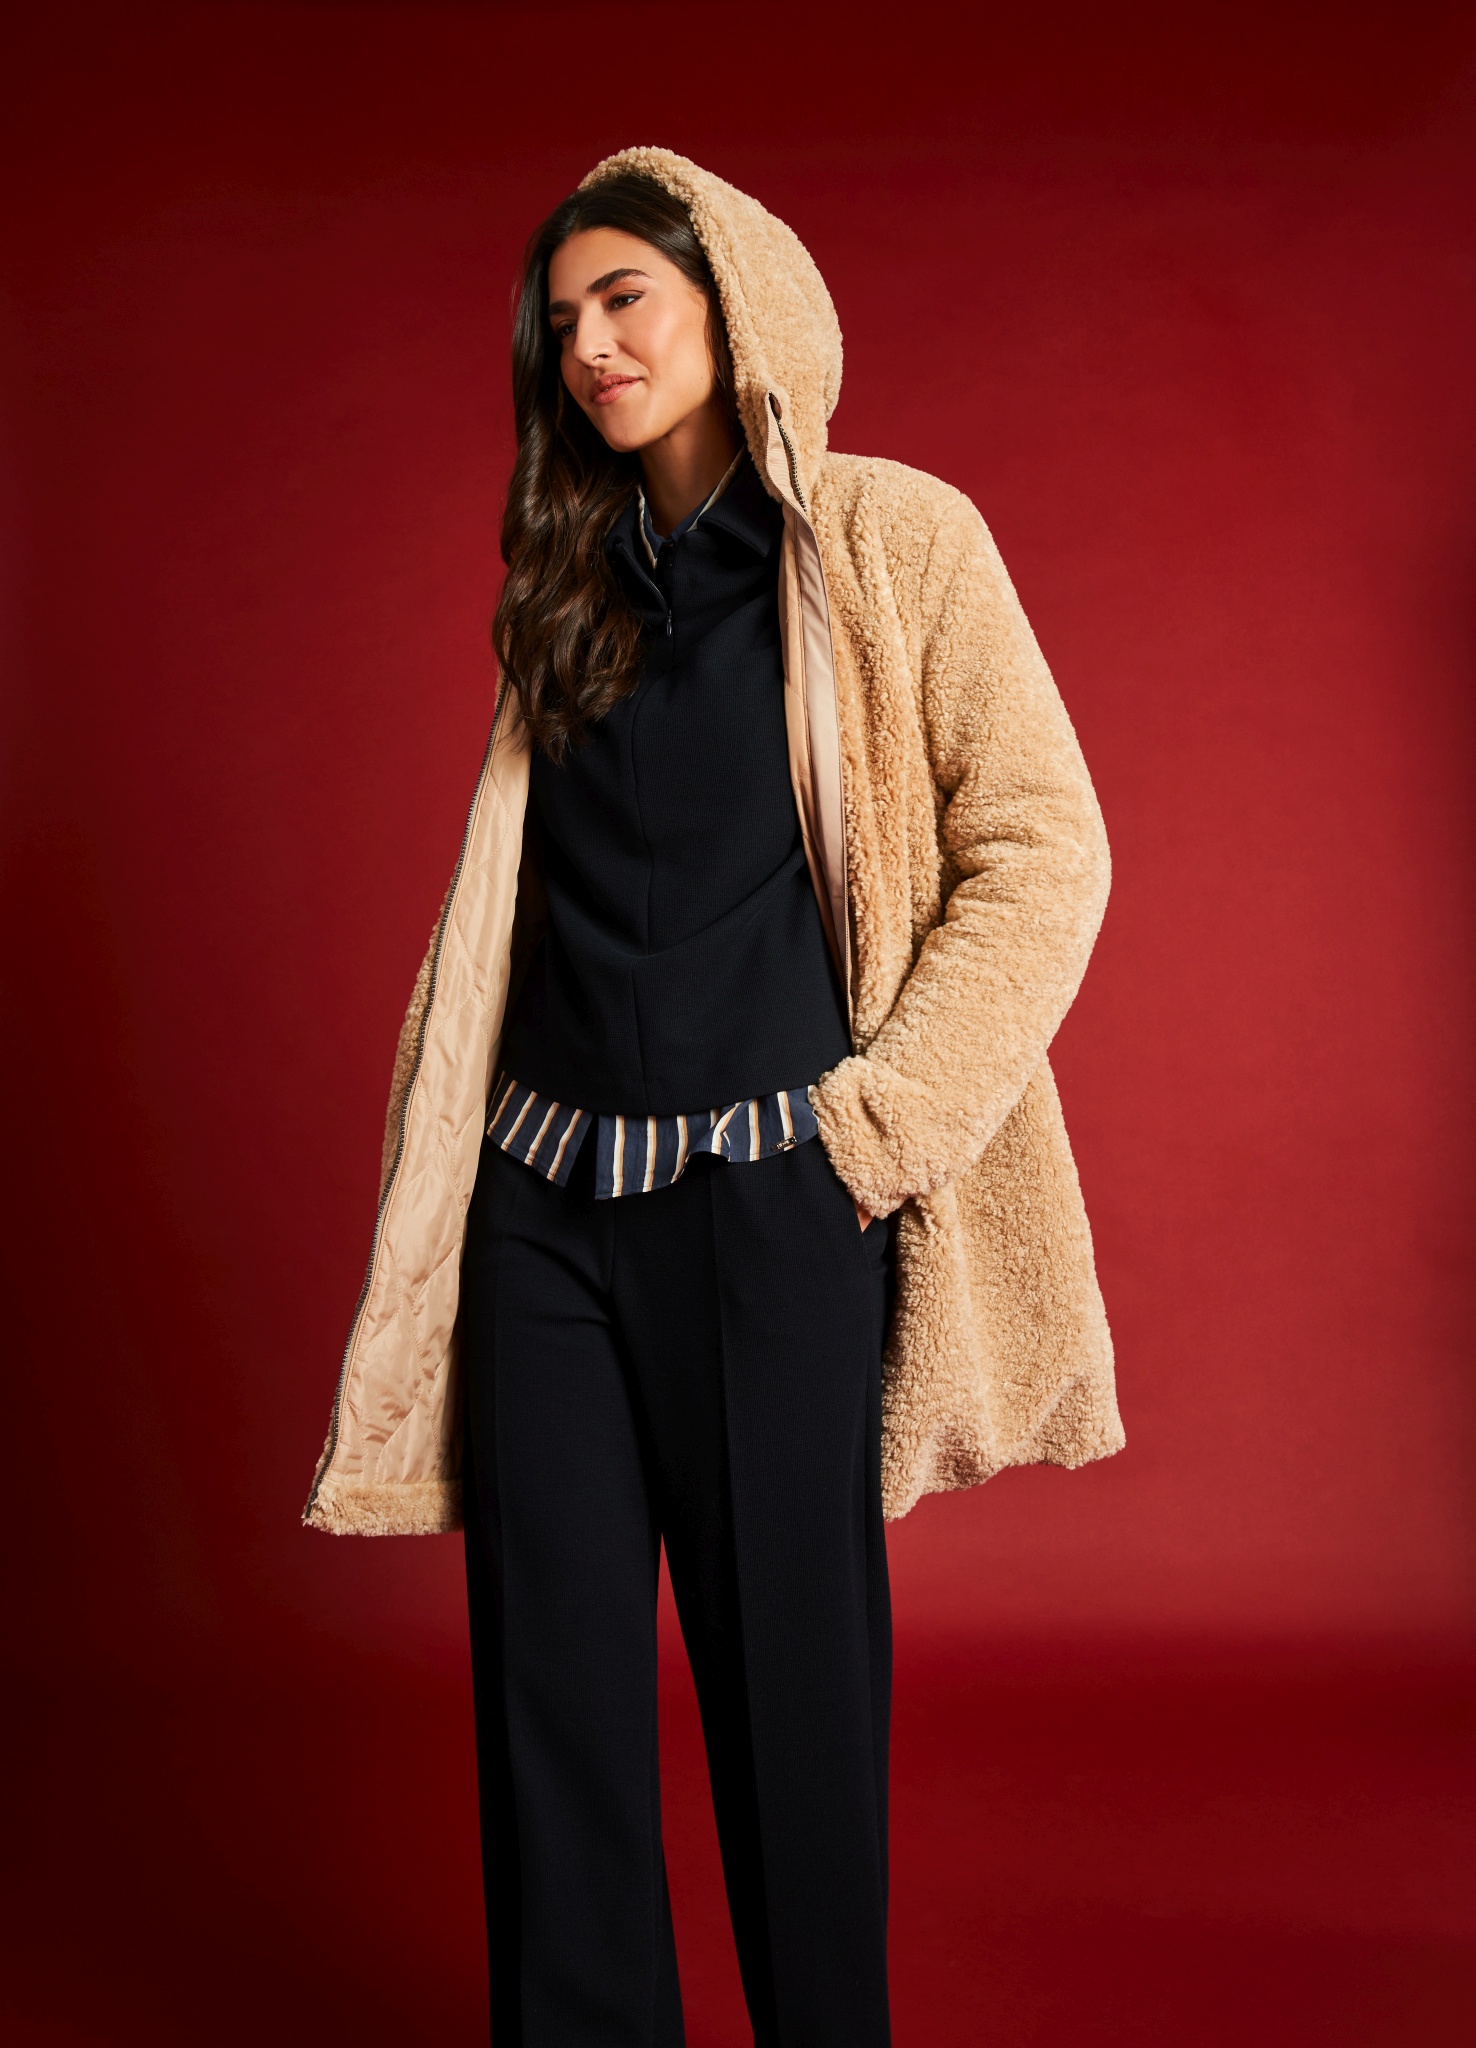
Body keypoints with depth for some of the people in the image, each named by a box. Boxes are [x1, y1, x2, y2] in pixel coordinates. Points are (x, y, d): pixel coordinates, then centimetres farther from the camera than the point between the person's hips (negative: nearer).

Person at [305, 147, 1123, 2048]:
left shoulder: (892, 539, 1)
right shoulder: (562, 585, 17)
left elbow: (1044, 846, -4)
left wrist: (878, 1116, -9)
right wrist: (442, 1156, 13)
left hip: (774, 1199, -4)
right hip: (542, 1196, 5)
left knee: (792, 1665, 5)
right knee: (551, 1667, 7)